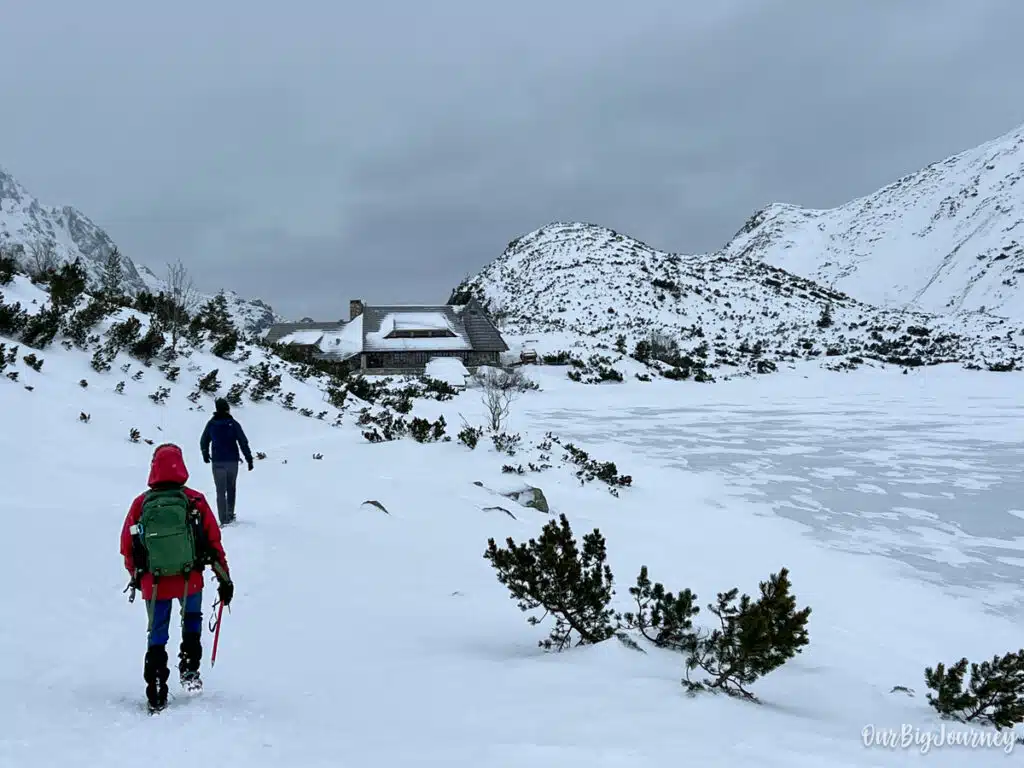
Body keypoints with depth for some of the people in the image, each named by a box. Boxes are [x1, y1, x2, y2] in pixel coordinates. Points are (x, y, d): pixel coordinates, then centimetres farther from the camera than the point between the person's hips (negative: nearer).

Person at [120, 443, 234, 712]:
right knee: (192, 620, 28)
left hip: (153, 583, 0)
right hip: (190, 580, 0)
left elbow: (127, 546, 5)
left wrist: (136, 577, 22)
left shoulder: (140, 504, -4)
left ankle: (156, 695, 9)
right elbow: (214, 541, -5)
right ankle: (189, 669, 16)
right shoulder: (195, 501, -7)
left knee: (157, 636, 14)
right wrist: (225, 579, 4)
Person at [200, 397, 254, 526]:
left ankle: (224, 520, -5)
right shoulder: (233, 423, -6)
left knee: (221, 491, 2)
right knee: (231, 488, 18)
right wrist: (249, 459, 0)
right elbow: (243, 442, -7)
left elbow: (203, 442, 10)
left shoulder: (211, 424, -2)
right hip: (232, 461, 0)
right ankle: (230, 515, 23)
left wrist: (205, 455, 28)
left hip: (218, 462, 0)